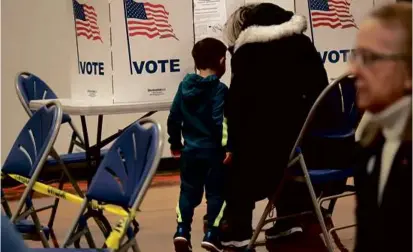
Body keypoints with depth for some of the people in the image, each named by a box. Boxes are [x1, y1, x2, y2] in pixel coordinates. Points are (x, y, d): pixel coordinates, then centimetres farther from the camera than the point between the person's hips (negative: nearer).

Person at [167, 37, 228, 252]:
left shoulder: (185, 86, 5)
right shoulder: (219, 89, -12)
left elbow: (173, 117, 8)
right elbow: (220, 121, -21)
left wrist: (175, 143, 19)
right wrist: (227, 147, -17)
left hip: (190, 150, 5)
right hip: (213, 151, -5)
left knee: (189, 191, 12)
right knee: (216, 192, 4)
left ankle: (181, 230, -1)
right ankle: (211, 235, -2)